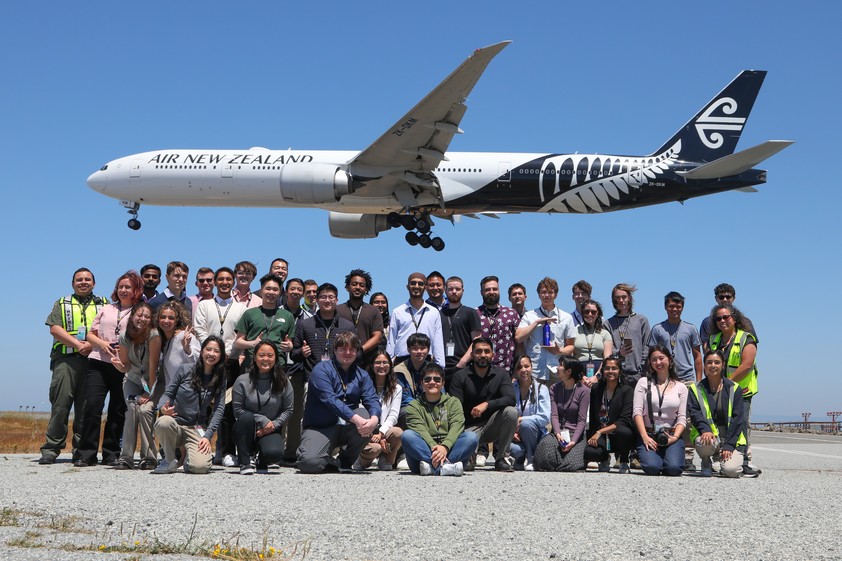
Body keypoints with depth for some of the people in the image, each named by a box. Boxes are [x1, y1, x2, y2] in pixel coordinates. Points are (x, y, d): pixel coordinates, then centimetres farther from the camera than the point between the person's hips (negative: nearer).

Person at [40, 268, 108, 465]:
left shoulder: (103, 305, 19)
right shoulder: (62, 304, 18)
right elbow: (55, 329, 3)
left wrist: (92, 344, -12)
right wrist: (77, 344, -10)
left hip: (92, 359, 1)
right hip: (66, 359, 0)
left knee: (86, 406, -1)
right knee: (60, 403, -8)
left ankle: (82, 451, 2)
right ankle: (51, 449, -5)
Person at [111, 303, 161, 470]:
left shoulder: (154, 336, -23)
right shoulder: (124, 337, -12)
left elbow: (153, 366, -22)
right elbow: (125, 367, -6)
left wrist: (149, 392, -22)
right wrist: (118, 364, -29)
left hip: (151, 382, -2)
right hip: (132, 382, 3)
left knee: (145, 410, -25)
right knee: (132, 409, -22)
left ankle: (149, 458, -14)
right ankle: (126, 458, -18)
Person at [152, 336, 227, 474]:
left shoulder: (220, 380, 5)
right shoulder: (185, 369, -1)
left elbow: (219, 410, 0)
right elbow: (168, 393, 2)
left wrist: (207, 436, -10)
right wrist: (163, 407, -21)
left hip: (197, 430, 1)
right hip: (175, 422, -1)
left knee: (200, 467, -25)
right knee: (164, 422, -38)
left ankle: (187, 454, 14)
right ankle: (169, 460, -8)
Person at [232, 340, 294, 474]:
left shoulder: (283, 382, -2)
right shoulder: (242, 381, -7)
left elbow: (288, 410, 1)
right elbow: (237, 410, -8)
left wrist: (273, 424, -14)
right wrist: (262, 420, -16)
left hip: (271, 430, 1)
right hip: (247, 431, -1)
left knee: (275, 453, -30)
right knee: (246, 417, -35)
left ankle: (262, 461, 14)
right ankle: (245, 463, -19)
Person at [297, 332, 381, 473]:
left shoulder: (361, 375, 12)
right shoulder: (322, 369, -5)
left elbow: (372, 400, -4)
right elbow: (330, 399, -21)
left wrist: (374, 418, -29)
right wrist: (355, 419, -33)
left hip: (346, 428, 5)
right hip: (319, 427, -5)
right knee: (309, 463, -33)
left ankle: (346, 461, -4)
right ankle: (330, 462, 6)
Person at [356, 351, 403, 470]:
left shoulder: (396, 389, 12)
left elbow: (393, 415, 2)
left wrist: (380, 433, -16)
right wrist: (378, 438, -14)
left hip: (385, 430, 2)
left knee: (398, 432, -33)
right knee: (375, 448, -35)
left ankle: (386, 462, -6)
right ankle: (362, 461, 3)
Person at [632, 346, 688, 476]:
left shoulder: (680, 387, 11)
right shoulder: (644, 382, 9)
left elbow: (682, 418, 5)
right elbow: (637, 412, 0)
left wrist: (675, 437, -13)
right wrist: (645, 437, -12)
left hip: (671, 435, 1)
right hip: (648, 433, -1)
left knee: (674, 468, -24)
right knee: (652, 468, -25)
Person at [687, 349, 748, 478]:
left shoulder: (734, 389, 5)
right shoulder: (696, 389, 6)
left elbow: (738, 419, -1)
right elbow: (694, 413, -6)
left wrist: (729, 445, -12)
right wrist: (705, 430, -28)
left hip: (731, 439, 0)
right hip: (708, 435, 0)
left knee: (731, 470, -24)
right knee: (703, 443, -37)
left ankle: (722, 458, 16)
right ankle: (706, 462, 1)